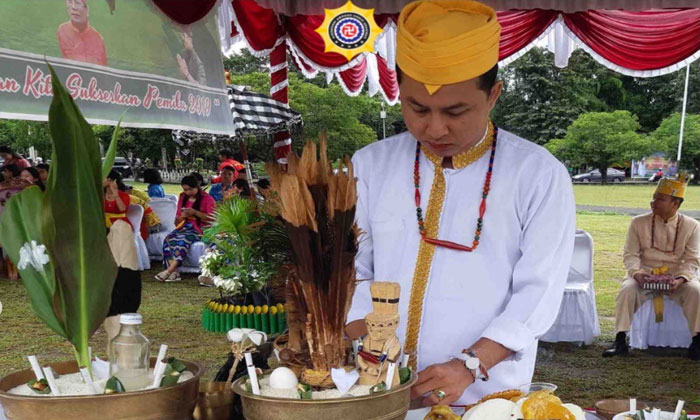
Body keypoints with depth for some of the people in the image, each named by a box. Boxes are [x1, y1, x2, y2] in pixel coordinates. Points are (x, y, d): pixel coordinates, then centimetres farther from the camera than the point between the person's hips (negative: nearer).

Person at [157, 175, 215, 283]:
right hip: (183, 227, 5)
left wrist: (195, 213, -15)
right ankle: (174, 273, -38)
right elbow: (177, 221, 23)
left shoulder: (207, 199, 4)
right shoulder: (183, 198, 20)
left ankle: (168, 270, -41)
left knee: (182, 240, -35)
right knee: (168, 239, -28)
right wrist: (182, 216, -1)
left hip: (199, 229, -5)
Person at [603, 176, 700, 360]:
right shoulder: (638, 222, 3)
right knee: (627, 290, -29)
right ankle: (620, 341, -22)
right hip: (644, 274, 0)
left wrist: (680, 279, -22)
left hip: (677, 277, 0)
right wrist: (637, 273, -21)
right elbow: (630, 254, 0)